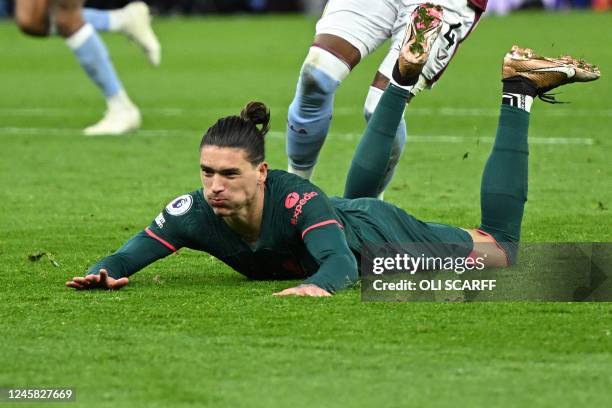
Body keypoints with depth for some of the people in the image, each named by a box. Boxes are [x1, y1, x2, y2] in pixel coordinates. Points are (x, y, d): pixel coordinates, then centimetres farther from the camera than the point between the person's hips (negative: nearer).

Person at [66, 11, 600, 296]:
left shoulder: (295, 197, -44)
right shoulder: (193, 213, -33)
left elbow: (342, 261, -48)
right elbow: (126, 256, -30)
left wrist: (317, 284, -71)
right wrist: (104, 273, -53)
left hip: (380, 240, -5)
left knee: (503, 249, 15)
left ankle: (521, 87, 25)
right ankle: (404, 79, 51)